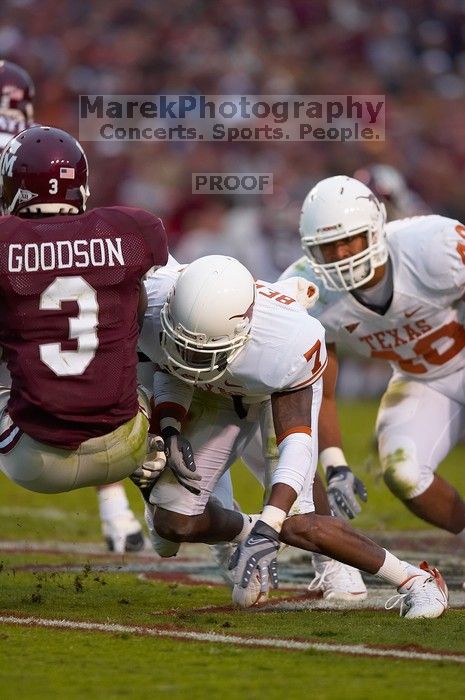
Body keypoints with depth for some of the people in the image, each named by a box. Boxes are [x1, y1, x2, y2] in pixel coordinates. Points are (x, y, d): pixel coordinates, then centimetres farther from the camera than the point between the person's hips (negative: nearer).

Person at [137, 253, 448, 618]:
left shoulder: (284, 343, -44)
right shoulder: (152, 310, -33)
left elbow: (296, 445, -41)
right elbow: (170, 370, -9)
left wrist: (266, 531, -51)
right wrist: (170, 431, -26)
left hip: (284, 386, -4)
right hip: (215, 392, 4)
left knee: (292, 523, -20)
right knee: (174, 523, -5)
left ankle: (416, 580, -6)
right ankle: (244, 529, 29)